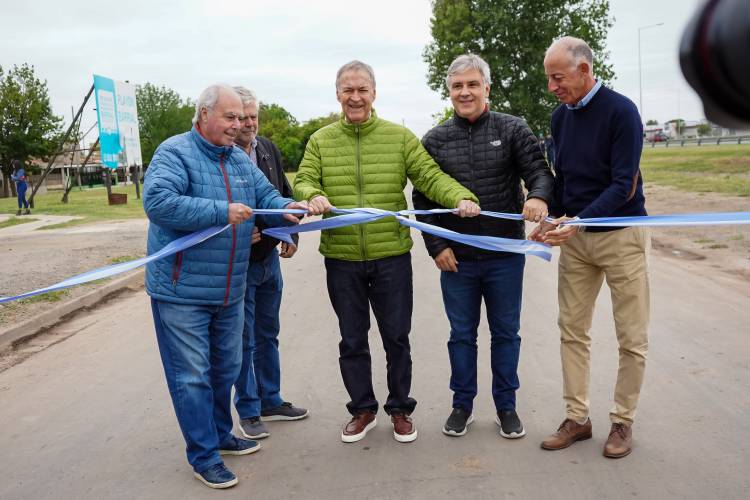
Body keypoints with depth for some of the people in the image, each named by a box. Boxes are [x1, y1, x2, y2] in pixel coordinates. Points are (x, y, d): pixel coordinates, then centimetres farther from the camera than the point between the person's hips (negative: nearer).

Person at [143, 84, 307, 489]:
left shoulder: (239, 159, 10)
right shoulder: (175, 152, -13)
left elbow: (267, 196, 13)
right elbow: (157, 201, -27)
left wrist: (288, 207, -10)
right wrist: (222, 212, -27)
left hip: (228, 290, 8)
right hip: (181, 291, -7)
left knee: (225, 369, 19)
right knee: (192, 376, 2)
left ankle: (220, 435, 38)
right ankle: (204, 456, 16)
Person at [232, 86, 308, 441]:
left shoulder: (268, 149, 6)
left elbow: (284, 196, 15)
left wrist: (291, 235, 6)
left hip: (269, 258, 7)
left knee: (268, 335, 17)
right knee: (243, 340, 4)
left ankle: (270, 401, 32)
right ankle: (248, 411, 20)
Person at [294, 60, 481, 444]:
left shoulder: (400, 136, 2)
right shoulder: (321, 141, 6)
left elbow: (430, 176, -6)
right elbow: (303, 181, 0)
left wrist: (461, 197, -24)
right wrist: (313, 196, -23)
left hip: (391, 257, -1)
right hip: (341, 258, 1)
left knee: (396, 337, 10)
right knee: (352, 340, 13)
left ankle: (400, 409, 30)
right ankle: (363, 409, 32)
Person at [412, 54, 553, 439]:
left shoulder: (513, 130, 0)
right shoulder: (434, 140, 3)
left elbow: (539, 170, -7)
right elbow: (421, 198, 4)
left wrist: (538, 196, -31)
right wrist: (435, 246, -4)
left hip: (505, 255, 0)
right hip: (456, 259, 1)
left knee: (506, 333, 12)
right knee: (462, 334, 13)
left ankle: (506, 406, 29)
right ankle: (462, 404, 29)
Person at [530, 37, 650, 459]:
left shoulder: (621, 111, -14)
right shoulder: (561, 115, 5)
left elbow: (624, 186, -19)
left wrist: (576, 222, -29)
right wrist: (552, 218, -2)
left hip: (621, 235, -5)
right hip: (574, 235, 5)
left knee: (632, 338, 3)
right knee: (572, 330, 7)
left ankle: (623, 421, 20)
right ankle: (577, 418, 19)